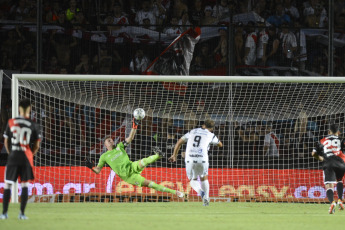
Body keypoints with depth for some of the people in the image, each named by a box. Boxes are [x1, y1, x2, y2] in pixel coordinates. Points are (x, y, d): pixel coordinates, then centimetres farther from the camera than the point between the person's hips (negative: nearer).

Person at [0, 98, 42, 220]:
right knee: (25, 185, 7)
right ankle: (22, 213, 3)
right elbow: (37, 146, 0)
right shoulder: (34, 126, -2)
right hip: (26, 158, 0)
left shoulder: (11, 122, -1)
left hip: (13, 157, 0)